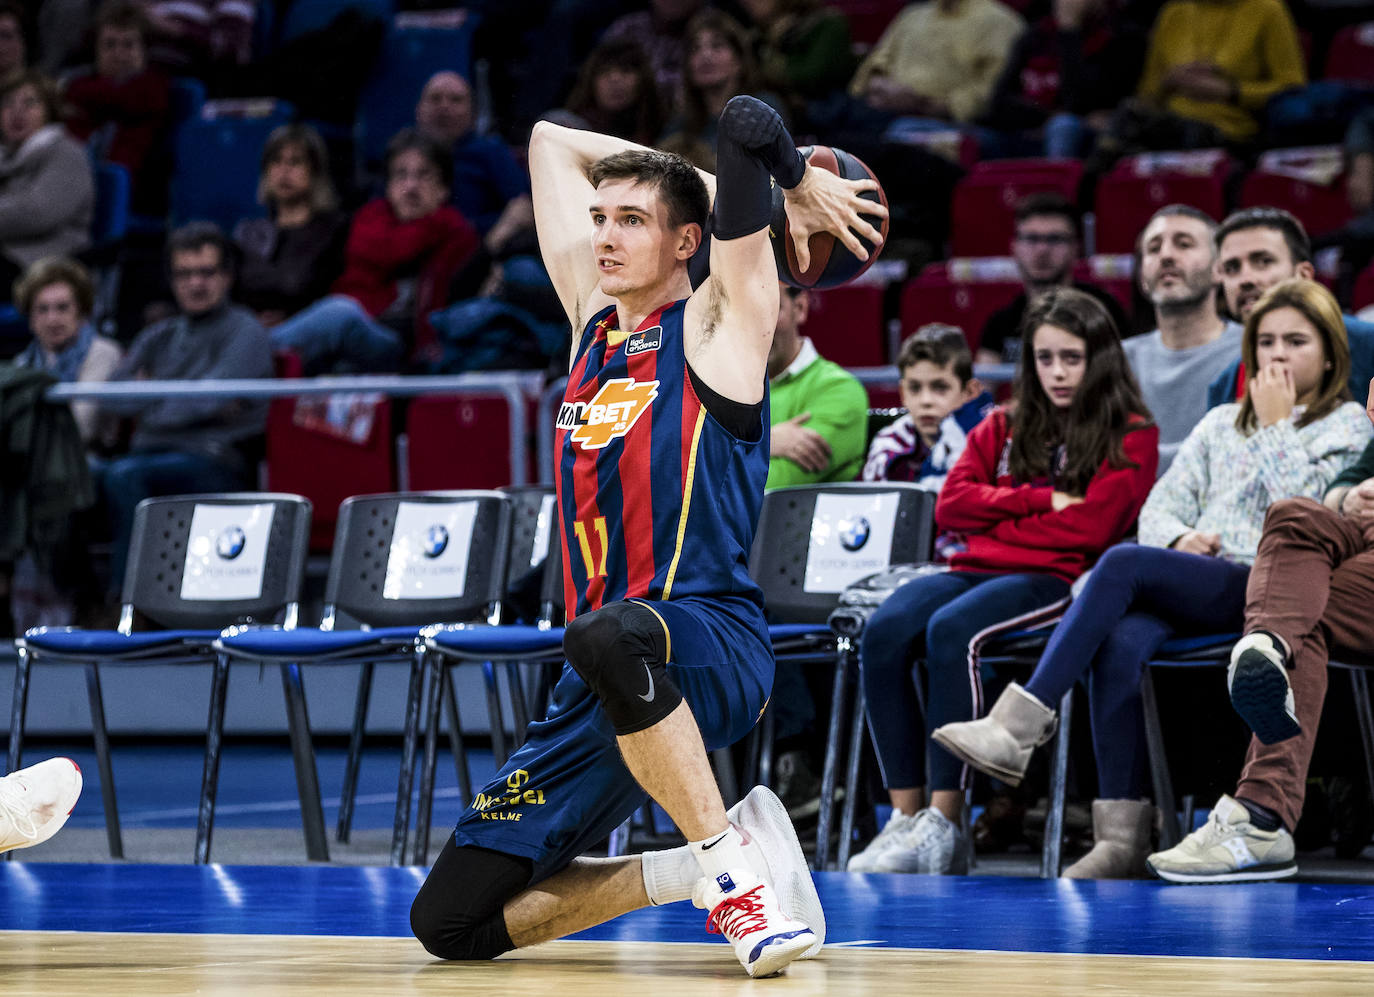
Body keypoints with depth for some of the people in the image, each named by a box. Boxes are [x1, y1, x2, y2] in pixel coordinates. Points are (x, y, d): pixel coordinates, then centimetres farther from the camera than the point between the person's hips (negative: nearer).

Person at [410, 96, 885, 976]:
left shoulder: (717, 325, 0)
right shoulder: (593, 320, 18)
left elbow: (748, 123, -10)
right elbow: (553, 141, 26)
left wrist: (800, 186, 9)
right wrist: (688, 177, 24)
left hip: (709, 645, -7)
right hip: (603, 698, 7)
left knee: (607, 638, -44)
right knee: (450, 922, -1)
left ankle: (733, 860, -29)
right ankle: (704, 870, 8)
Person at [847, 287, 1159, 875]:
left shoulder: (1130, 437, 7)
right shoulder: (1002, 428, 23)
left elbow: (1092, 528, -6)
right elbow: (952, 503, 10)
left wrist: (991, 525, 0)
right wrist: (1042, 501, -1)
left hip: (1056, 579, -5)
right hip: (977, 571, 6)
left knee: (951, 631, -36)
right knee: (884, 631, -26)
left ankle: (944, 827, -35)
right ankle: (906, 816, -28)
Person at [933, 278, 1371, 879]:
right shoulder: (1221, 423, 29)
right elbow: (1160, 505, 19)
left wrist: (1274, 427, 2)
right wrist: (1180, 538, -3)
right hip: (1189, 581, 5)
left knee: (1124, 562, -30)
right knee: (1121, 642, -31)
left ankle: (1020, 725, -36)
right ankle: (1122, 838, -36)